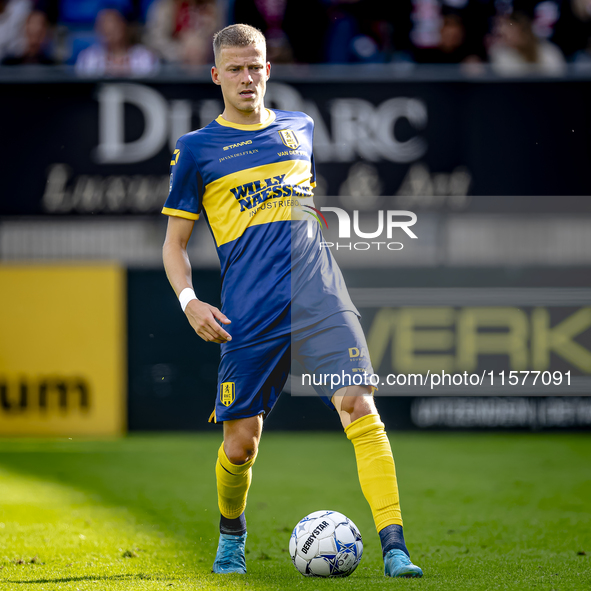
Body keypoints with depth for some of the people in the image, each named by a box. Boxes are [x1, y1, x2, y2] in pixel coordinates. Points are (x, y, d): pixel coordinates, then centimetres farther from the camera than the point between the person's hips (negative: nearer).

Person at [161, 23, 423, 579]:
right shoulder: (196, 149, 7)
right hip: (247, 315, -1)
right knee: (240, 440, 0)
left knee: (359, 407, -16)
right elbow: (174, 243, 9)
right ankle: (231, 537, 31)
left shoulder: (301, 128, 15)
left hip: (319, 297, 1)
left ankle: (394, 548, -21)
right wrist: (189, 301, -6)